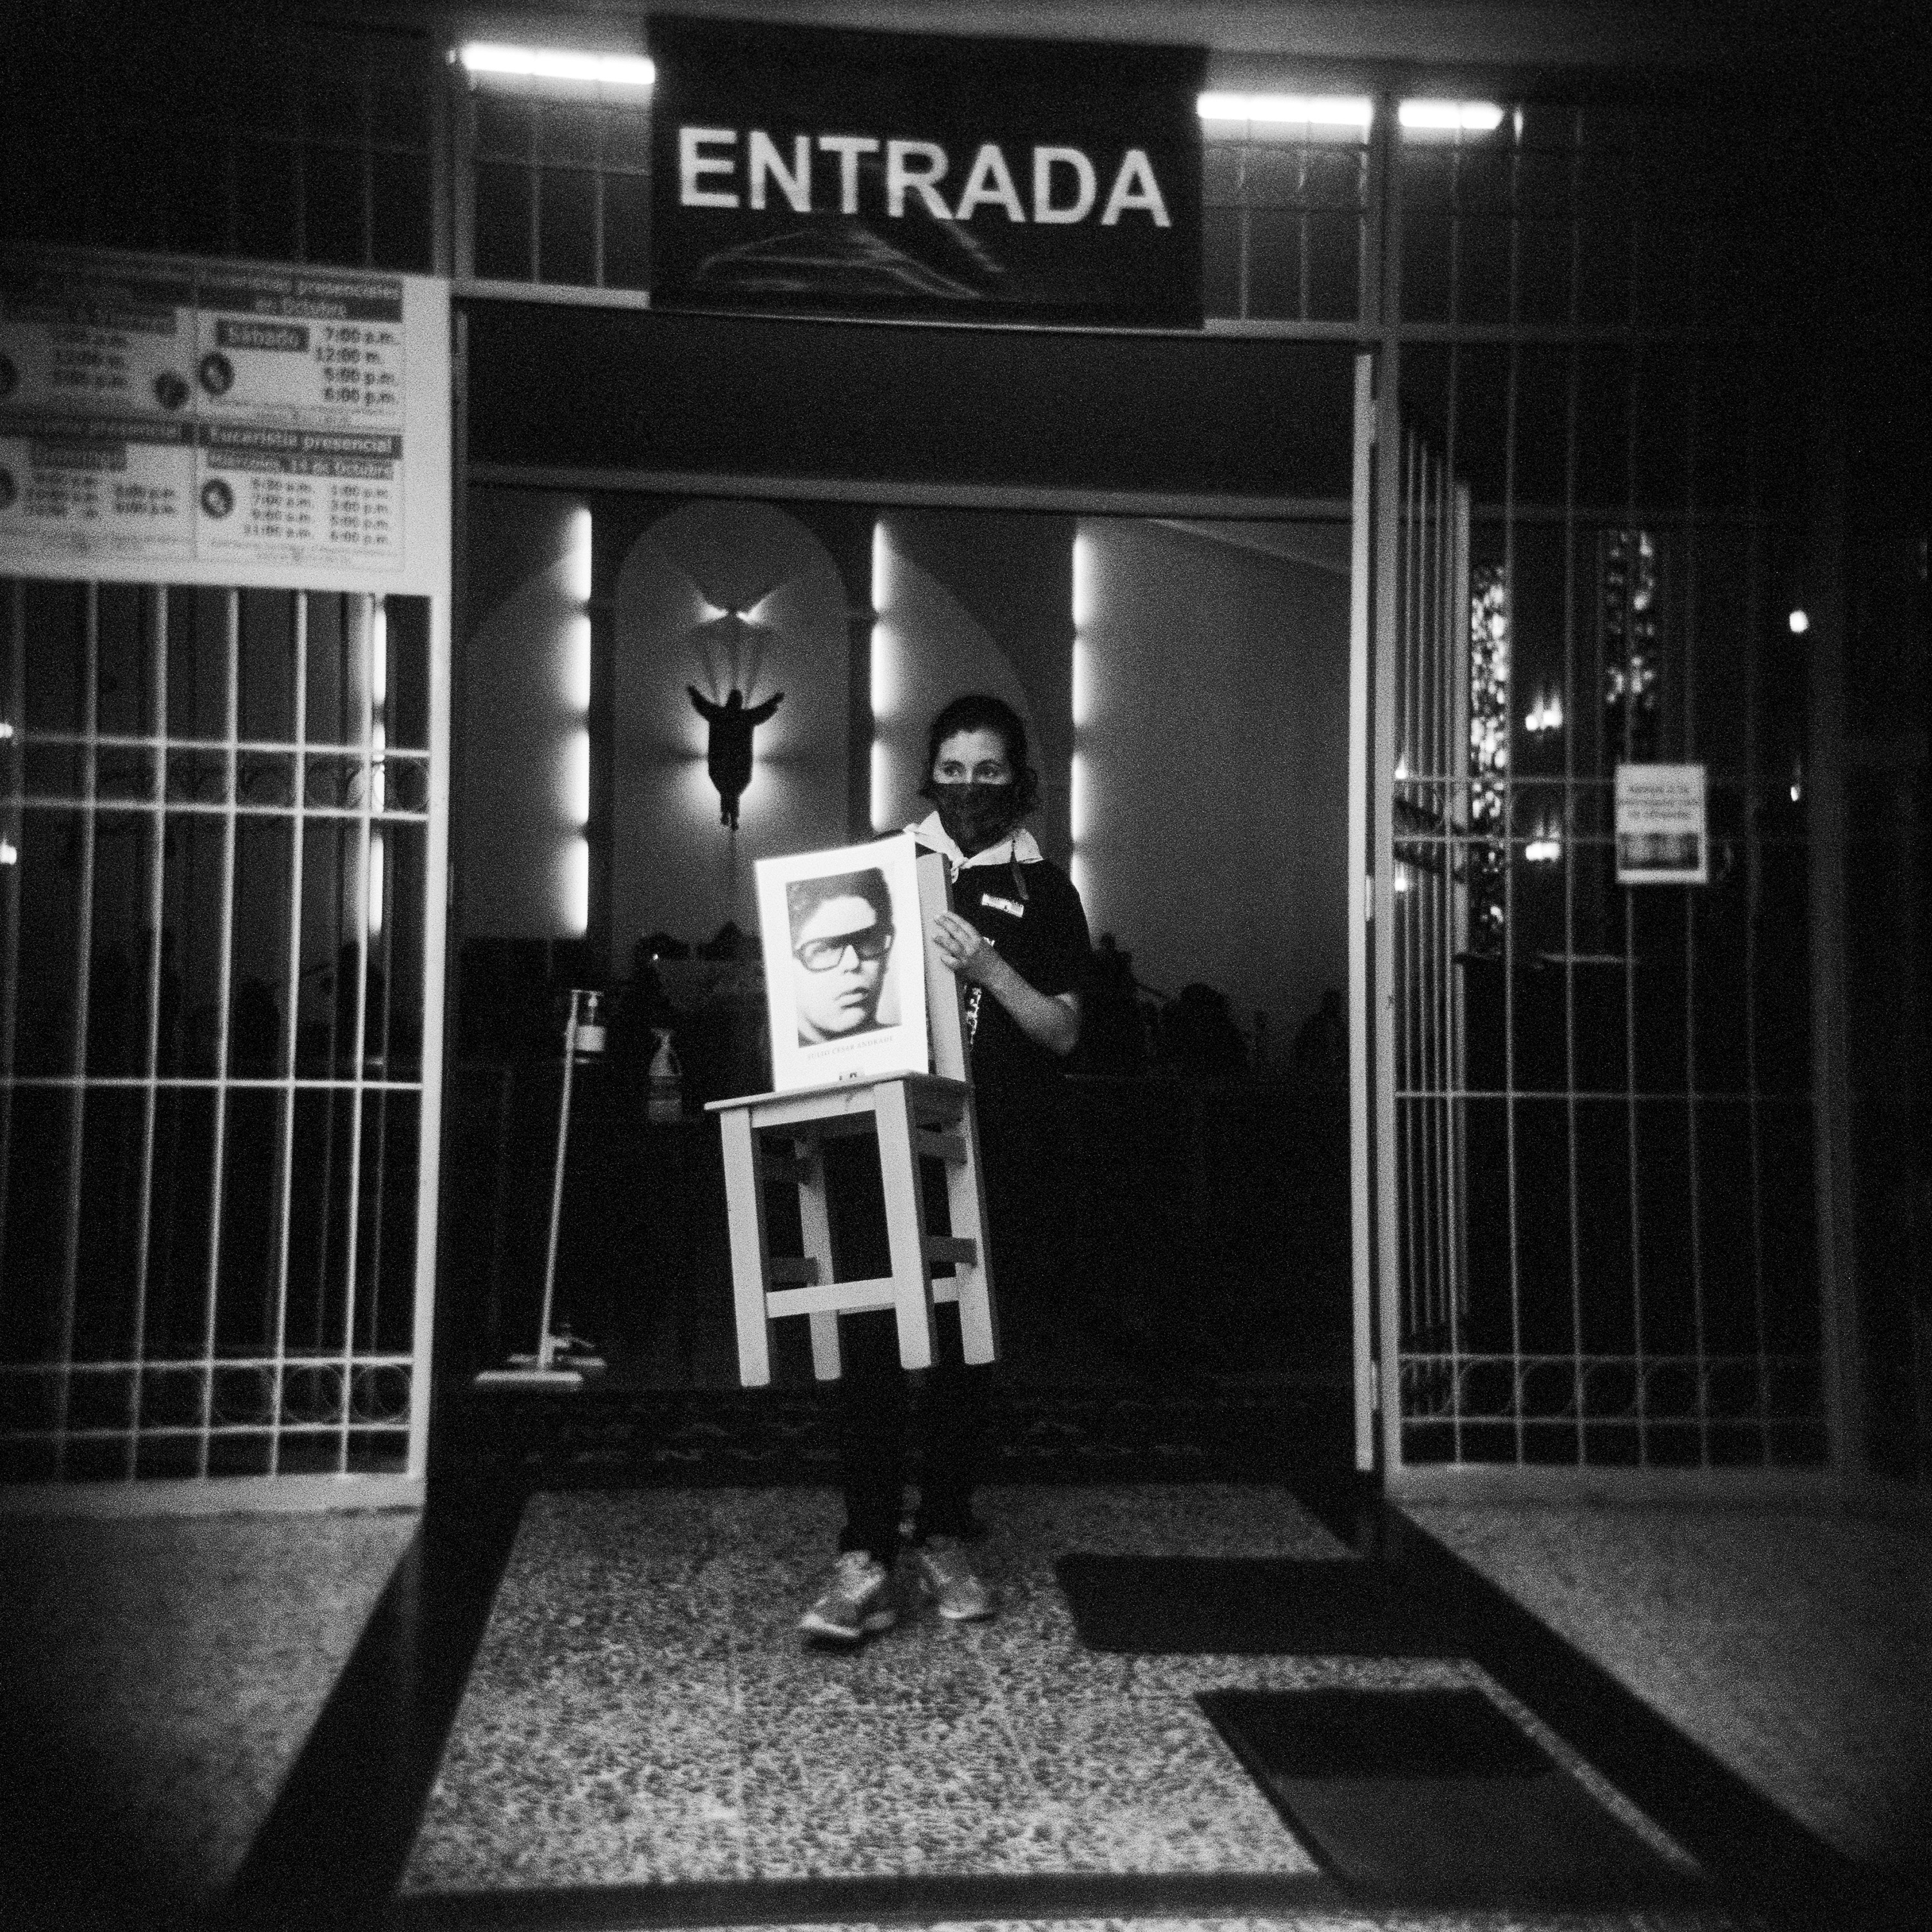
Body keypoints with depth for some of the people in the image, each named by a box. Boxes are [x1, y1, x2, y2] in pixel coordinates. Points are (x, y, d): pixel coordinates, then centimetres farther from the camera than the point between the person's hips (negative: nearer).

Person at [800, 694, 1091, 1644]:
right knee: (872, 1343, -7)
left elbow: (1063, 1032, 0)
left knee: (967, 1349, 7)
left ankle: (943, 1538, 22)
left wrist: (988, 967, -15)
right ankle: (864, 1560, -4)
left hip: (997, 1151, 0)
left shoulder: (1043, 889, 8)